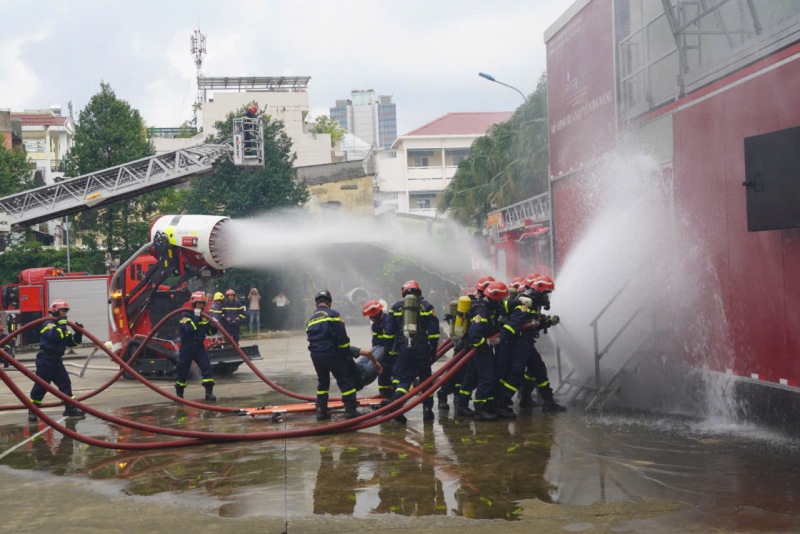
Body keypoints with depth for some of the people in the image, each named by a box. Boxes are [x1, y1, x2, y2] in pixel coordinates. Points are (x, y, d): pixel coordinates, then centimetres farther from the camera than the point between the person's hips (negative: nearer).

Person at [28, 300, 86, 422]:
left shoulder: (61, 326, 19)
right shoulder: (48, 324, -8)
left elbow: (72, 341, 14)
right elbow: (54, 336, -27)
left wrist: (78, 332, 0)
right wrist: (61, 325, -20)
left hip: (56, 360, 9)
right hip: (45, 360, -9)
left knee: (65, 383, 5)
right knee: (40, 386, -5)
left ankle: (70, 408, 9)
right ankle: (32, 411, 3)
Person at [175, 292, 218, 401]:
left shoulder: (204, 316, 9)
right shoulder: (186, 315, -8)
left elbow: (209, 332, 10)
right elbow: (189, 329, -24)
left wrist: (214, 326, -10)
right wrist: (196, 317, -26)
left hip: (200, 346, 4)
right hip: (187, 346, -4)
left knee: (207, 367, -9)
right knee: (183, 370, 4)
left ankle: (209, 392, -5)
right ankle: (179, 393, 20)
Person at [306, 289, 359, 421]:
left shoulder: (310, 318, 19)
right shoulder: (332, 314, -2)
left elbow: (311, 337, 17)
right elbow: (342, 337, -8)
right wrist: (347, 354, 0)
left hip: (315, 355, 6)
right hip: (330, 353, -6)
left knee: (322, 381, 20)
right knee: (345, 379, 1)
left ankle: (321, 411, 20)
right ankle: (350, 410, -1)